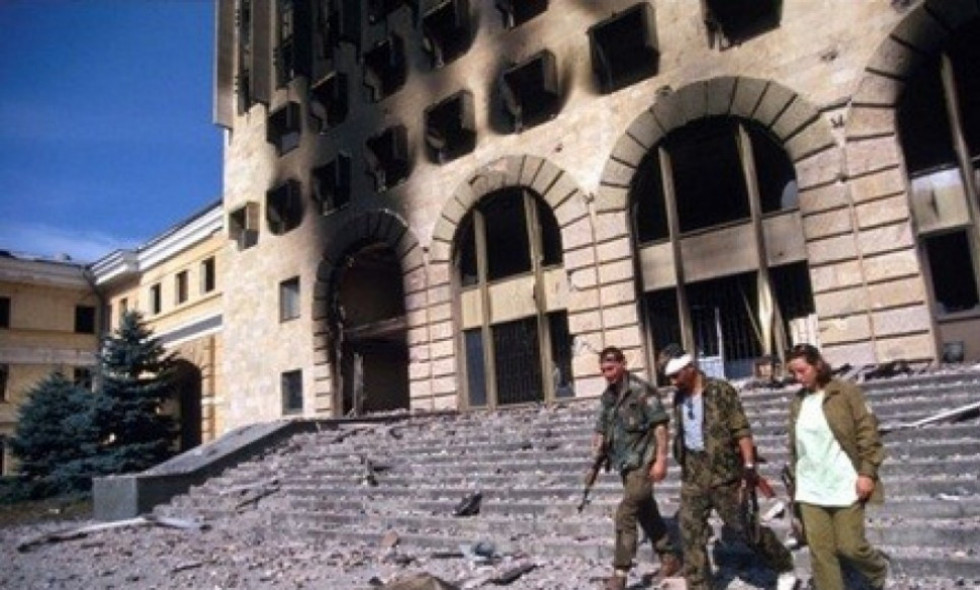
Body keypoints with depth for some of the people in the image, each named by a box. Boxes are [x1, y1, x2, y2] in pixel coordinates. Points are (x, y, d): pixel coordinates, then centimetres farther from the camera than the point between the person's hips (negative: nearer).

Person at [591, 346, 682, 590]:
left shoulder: (642, 390, -13)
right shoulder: (607, 397, 9)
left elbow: (660, 425, -15)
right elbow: (601, 431, 14)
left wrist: (660, 460, -20)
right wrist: (596, 460, 4)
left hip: (643, 463, -8)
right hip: (625, 465, 8)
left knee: (625, 514, -12)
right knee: (647, 513, 17)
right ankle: (670, 558, 33)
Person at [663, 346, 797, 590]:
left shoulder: (721, 391, -11)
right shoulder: (679, 398, 6)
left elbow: (741, 430, -13)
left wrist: (749, 466, -19)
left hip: (723, 471, -5)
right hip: (693, 474, 5)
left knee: (744, 526, 5)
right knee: (690, 532, 3)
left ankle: (785, 569, 29)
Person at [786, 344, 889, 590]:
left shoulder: (846, 392, -7)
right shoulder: (797, 401, 7)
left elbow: (867, 432, -8)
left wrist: (867, 472, -12)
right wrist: (795, 476, 15)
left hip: (845, 486, -4)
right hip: (810, 489, 4)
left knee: (850, 546, 5)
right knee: (820, 551, 4)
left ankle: (879, 570, 37)